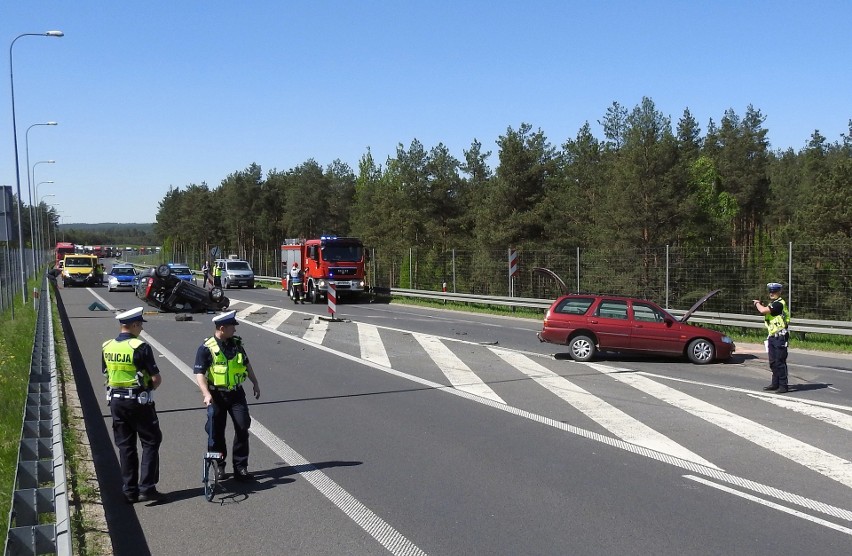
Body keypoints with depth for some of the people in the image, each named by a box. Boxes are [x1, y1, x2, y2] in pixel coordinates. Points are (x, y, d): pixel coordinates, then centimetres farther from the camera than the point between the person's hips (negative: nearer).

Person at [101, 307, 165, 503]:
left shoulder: (107, 347, 3)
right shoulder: (140, 347, -17)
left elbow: (107, 374, 13)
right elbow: (157, 379, -15)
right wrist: (149, 387, 5)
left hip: (116, 401, 6)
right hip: (138, 401, -6)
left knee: (125, 445, 13)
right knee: (150, 442, 6)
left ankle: (130, 491, 17)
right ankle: (147, 488, 2)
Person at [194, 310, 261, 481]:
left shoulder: (236, 343, 4)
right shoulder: (206, 348, -12)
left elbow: (246, 363, 17)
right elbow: (199, 373, -16)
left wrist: (255, 383, 19)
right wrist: (206, 394, -28)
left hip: (236, 393, 4)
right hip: (217, 395, -4)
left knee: (242, 428, -2)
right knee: (216, 432, 5)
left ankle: (240, 467, 6)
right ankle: (218, 466, 23)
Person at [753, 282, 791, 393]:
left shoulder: (779, 304, -16)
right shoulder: (772, 304, 17)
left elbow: (763, 310, -24)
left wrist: (757, 303, -9)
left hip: (780, 337, -10)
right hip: (772, 337, 10)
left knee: (780, 362, -8)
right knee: (773, 362, 14)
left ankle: (783, 386, -4)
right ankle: (775, 384, 23)